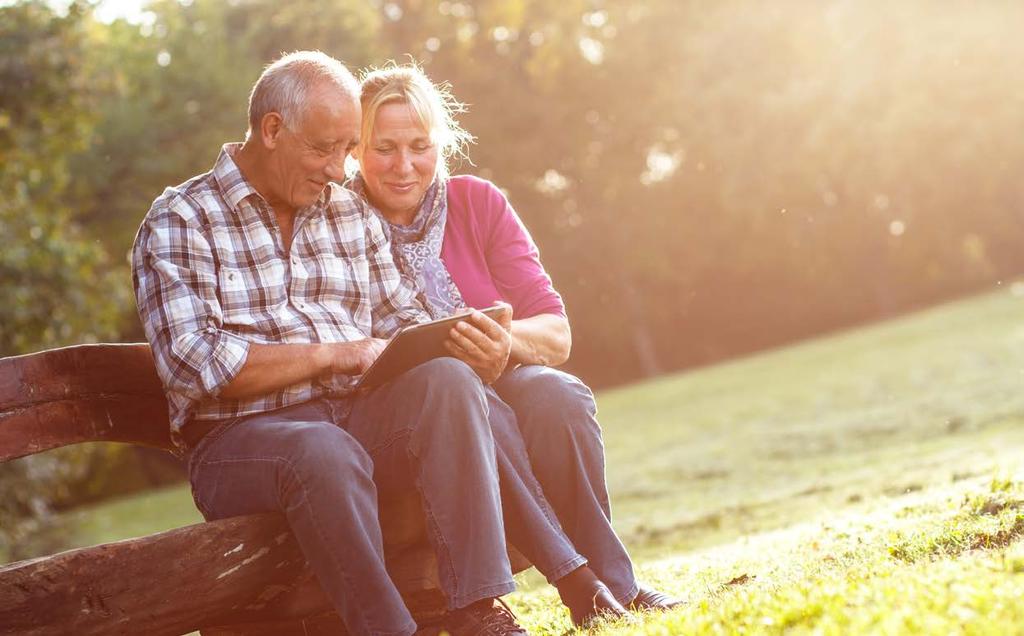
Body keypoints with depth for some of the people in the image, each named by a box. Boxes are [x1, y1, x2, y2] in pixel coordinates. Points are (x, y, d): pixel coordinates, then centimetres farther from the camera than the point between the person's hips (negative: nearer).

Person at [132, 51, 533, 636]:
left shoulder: (352, 214, 18)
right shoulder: (179, 223, -2)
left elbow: (403, 320, 20)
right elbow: (197, 365, -13)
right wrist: (334, 354, -13)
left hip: (358, 414, 5)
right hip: (240, 434, -5)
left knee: (448, 380, -26)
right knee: (326, 452, -39)